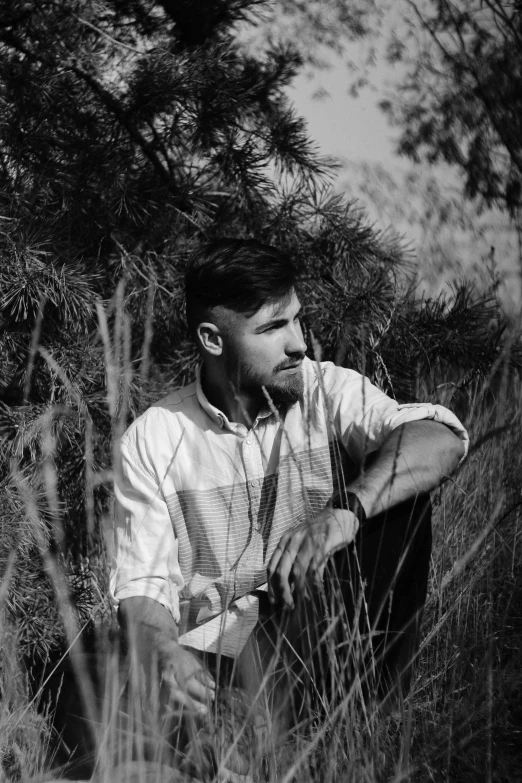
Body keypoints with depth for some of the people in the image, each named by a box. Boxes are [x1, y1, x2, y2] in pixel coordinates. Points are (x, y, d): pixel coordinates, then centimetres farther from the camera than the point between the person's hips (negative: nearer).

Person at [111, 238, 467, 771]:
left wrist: (346, 509, -38)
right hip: (215, 645, -2)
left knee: (398, 484, -21)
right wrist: (165, 653, -30)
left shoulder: (327, 392, -2)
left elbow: (442, 438, -20)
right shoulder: (152, 440, -2)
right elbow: (142, 582, -6)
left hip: (323, 626, 2)